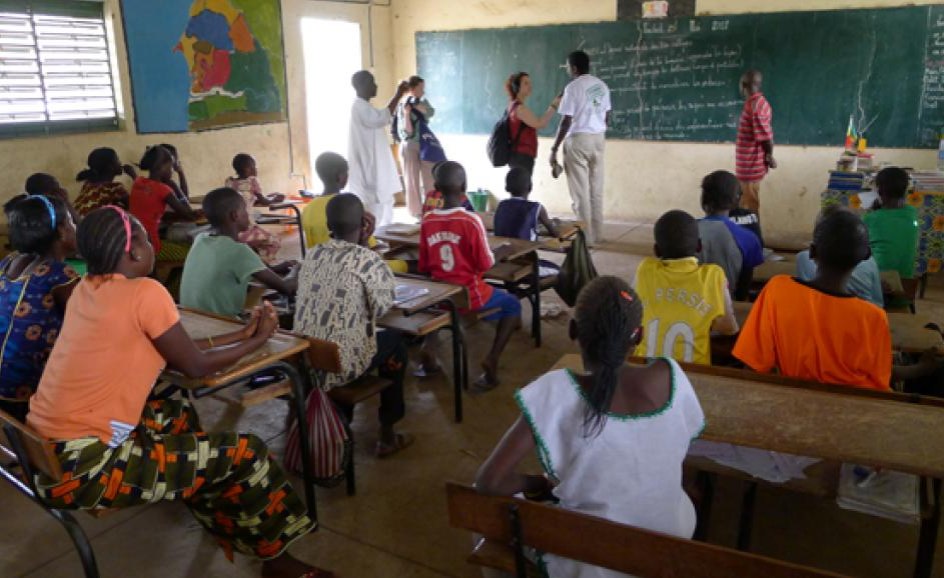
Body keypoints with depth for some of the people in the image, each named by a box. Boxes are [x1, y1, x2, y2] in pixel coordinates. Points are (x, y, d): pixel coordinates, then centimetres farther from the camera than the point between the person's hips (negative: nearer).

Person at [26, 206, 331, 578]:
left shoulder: (86, 289, 8)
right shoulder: (144, 292, -17)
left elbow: (172, 353, 12)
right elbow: (196, 366, -6)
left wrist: (241, 334, 17)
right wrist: (258, 340, 9)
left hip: (49, 450, 9)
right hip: (82, 468, -9)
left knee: (178, 415, 27)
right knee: (244, 454, -4)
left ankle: (228, 528, 38)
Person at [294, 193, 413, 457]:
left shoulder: (312, 254, 5)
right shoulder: (368, 260, -13)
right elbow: (382, 307, 1)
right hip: (340, 364, -6)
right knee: (395, 342, 21)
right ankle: (387, 435, 28)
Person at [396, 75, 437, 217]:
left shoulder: (422, 101, 6)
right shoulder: (403, 106, -10)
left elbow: (430, 112, -14)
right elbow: (408, 131, -17)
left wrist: (415, 105, -22)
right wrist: (407, 114, -31)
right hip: (410, 147, -5)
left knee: (430, 178, 7)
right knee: (413, 180, 2)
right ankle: (416, 212, 10)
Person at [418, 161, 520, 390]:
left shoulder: (427, 221, -4)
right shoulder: (471, 220, -17)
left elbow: (424, 267, 2)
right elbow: (485, 265, -12)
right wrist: (501, 252, 6)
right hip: (470, 296, -4)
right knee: (512, 304, 19)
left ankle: (427, 350, 21)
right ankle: (492, 360, 1)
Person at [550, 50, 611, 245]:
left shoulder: (573, 87, -11)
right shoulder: (601, 85, 10)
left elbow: (566, 122, -14)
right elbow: (607, 117, 15)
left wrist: (554, 148, -8)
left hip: (578, 140, -7)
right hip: (599, 139, 7)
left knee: (580, 191, -1)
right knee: (596, 189, 10)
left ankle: (586, 236, 1)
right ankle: (597, 234, 15)